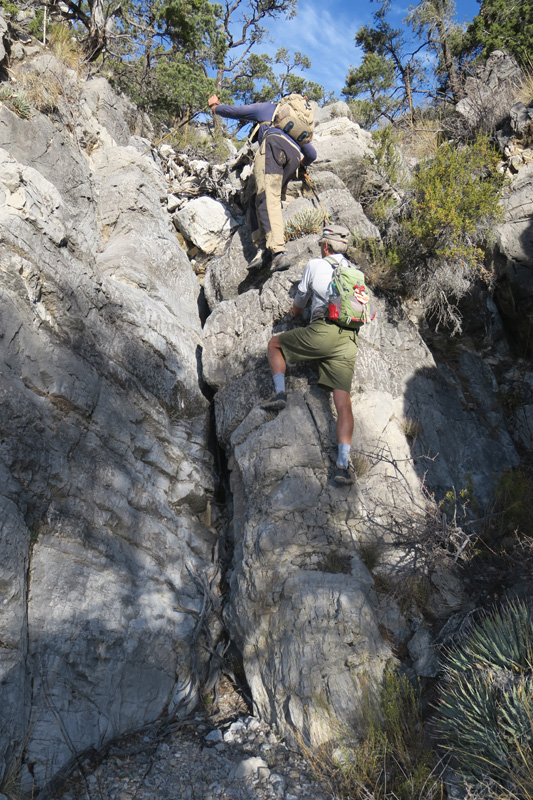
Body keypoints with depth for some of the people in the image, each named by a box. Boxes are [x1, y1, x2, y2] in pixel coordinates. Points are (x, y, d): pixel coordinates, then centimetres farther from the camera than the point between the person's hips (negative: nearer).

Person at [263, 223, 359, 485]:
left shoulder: (315, 264, 13)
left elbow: (300, 302, 24)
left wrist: (295, 311, 47)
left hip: (322, 331, -4)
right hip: (349, 341, 4)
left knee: (274, 343, 20)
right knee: (343, 401, -3)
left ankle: (280, 392, 3)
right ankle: (343, 463, -14)